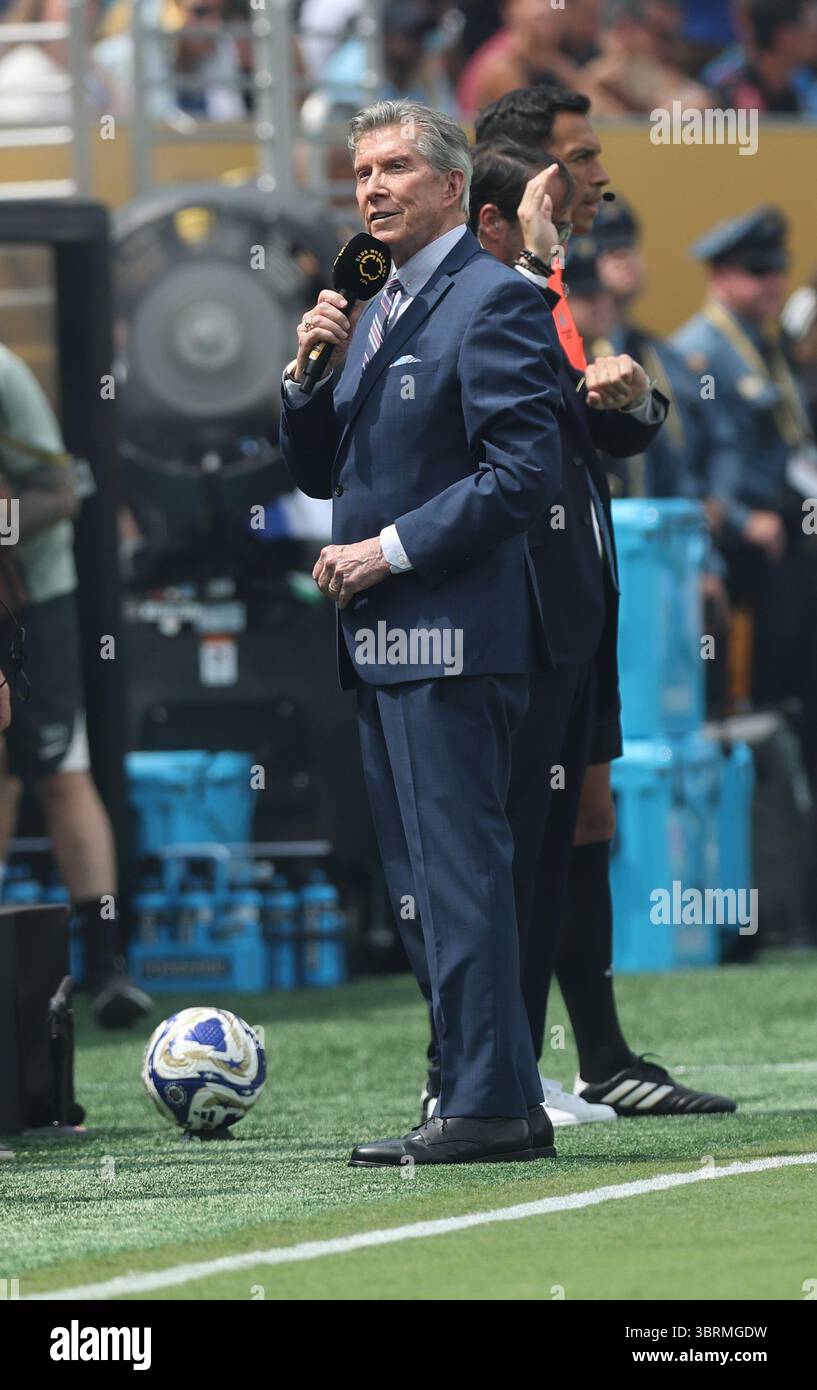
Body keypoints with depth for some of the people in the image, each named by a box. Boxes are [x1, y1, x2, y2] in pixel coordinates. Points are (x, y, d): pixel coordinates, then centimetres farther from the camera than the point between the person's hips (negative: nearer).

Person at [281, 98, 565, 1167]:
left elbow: (525, 472, -17)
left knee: (459, 869, -11)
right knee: (424, 882, 11)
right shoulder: (377, 314, 19)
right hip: (382, 639, 10)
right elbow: (320, 475, 21)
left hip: (451, 636, -10)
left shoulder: (495, 300, -9)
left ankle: (492, 1104, -11)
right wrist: (310, 374, 3)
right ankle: (490, 1094, 15)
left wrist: (390, 551, -16)